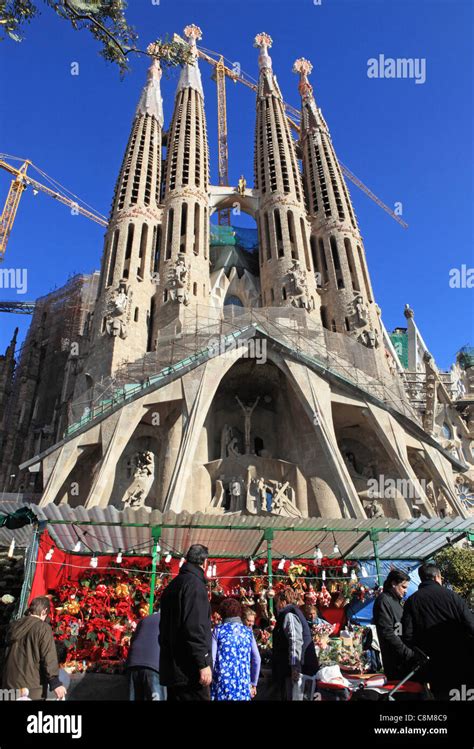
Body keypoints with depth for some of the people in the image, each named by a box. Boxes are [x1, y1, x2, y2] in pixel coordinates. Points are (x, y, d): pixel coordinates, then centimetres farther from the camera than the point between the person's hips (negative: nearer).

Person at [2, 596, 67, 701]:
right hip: (32, 688, -7)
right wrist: (55, 682, -16)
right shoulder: (43, 628, -12)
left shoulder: (14, 626, 10)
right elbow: (49, 658, -17)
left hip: (10, 684, 7)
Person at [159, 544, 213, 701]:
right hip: (190, 669, -9)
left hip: (173, 667, 9)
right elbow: (195, 627, -22)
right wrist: (203, 664, -20)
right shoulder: (195, 583, -14)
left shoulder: (174, 584, 15)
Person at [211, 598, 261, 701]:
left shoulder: (218, 630, 0)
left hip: (222, 683, -2)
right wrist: (254, 684, 17)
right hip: (243, 685, 2)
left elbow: (211, 658, -5)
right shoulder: (248, 631, 8)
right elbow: (256, 659, 8)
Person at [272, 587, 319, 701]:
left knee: (293, 696, -5)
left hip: (295, 666, -10)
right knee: (287, 695, 15)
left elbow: (296, 642, -24)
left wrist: (295, 667, -26)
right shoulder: (290, 613, 16)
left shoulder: (289, 615, -15)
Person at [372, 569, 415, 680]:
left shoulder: (397, 601, 18)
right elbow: (387, 633, -18)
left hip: (404, 659, 9)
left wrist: (413, 651, 11)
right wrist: (409, 653, -17)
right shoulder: (384, 600, -11)